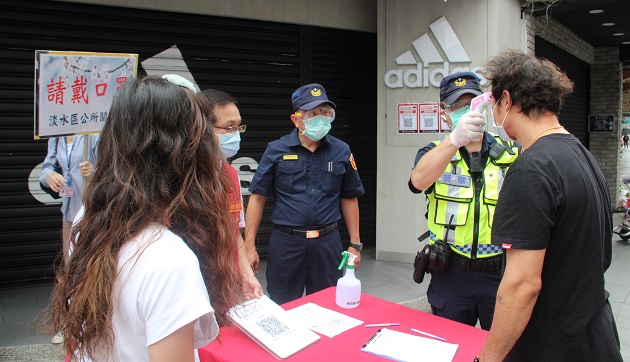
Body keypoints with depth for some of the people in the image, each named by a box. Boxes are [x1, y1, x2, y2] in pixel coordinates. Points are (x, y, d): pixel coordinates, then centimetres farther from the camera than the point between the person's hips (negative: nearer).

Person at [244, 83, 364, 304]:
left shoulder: (341, 151, 4)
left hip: (328, 242, 2)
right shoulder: (276, 151, -2)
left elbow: (349, 199, 12)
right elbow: (258, 197, 0)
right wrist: (249, 246, -4)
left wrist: (355, 244, 10)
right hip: (286, 242, -1)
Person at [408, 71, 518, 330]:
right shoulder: (435, 152, 3)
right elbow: (419, 181, -21)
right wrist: (455, 139, -37)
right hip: (450, 275, 0)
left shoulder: (511, 154, 5)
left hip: (500, 273, 1)